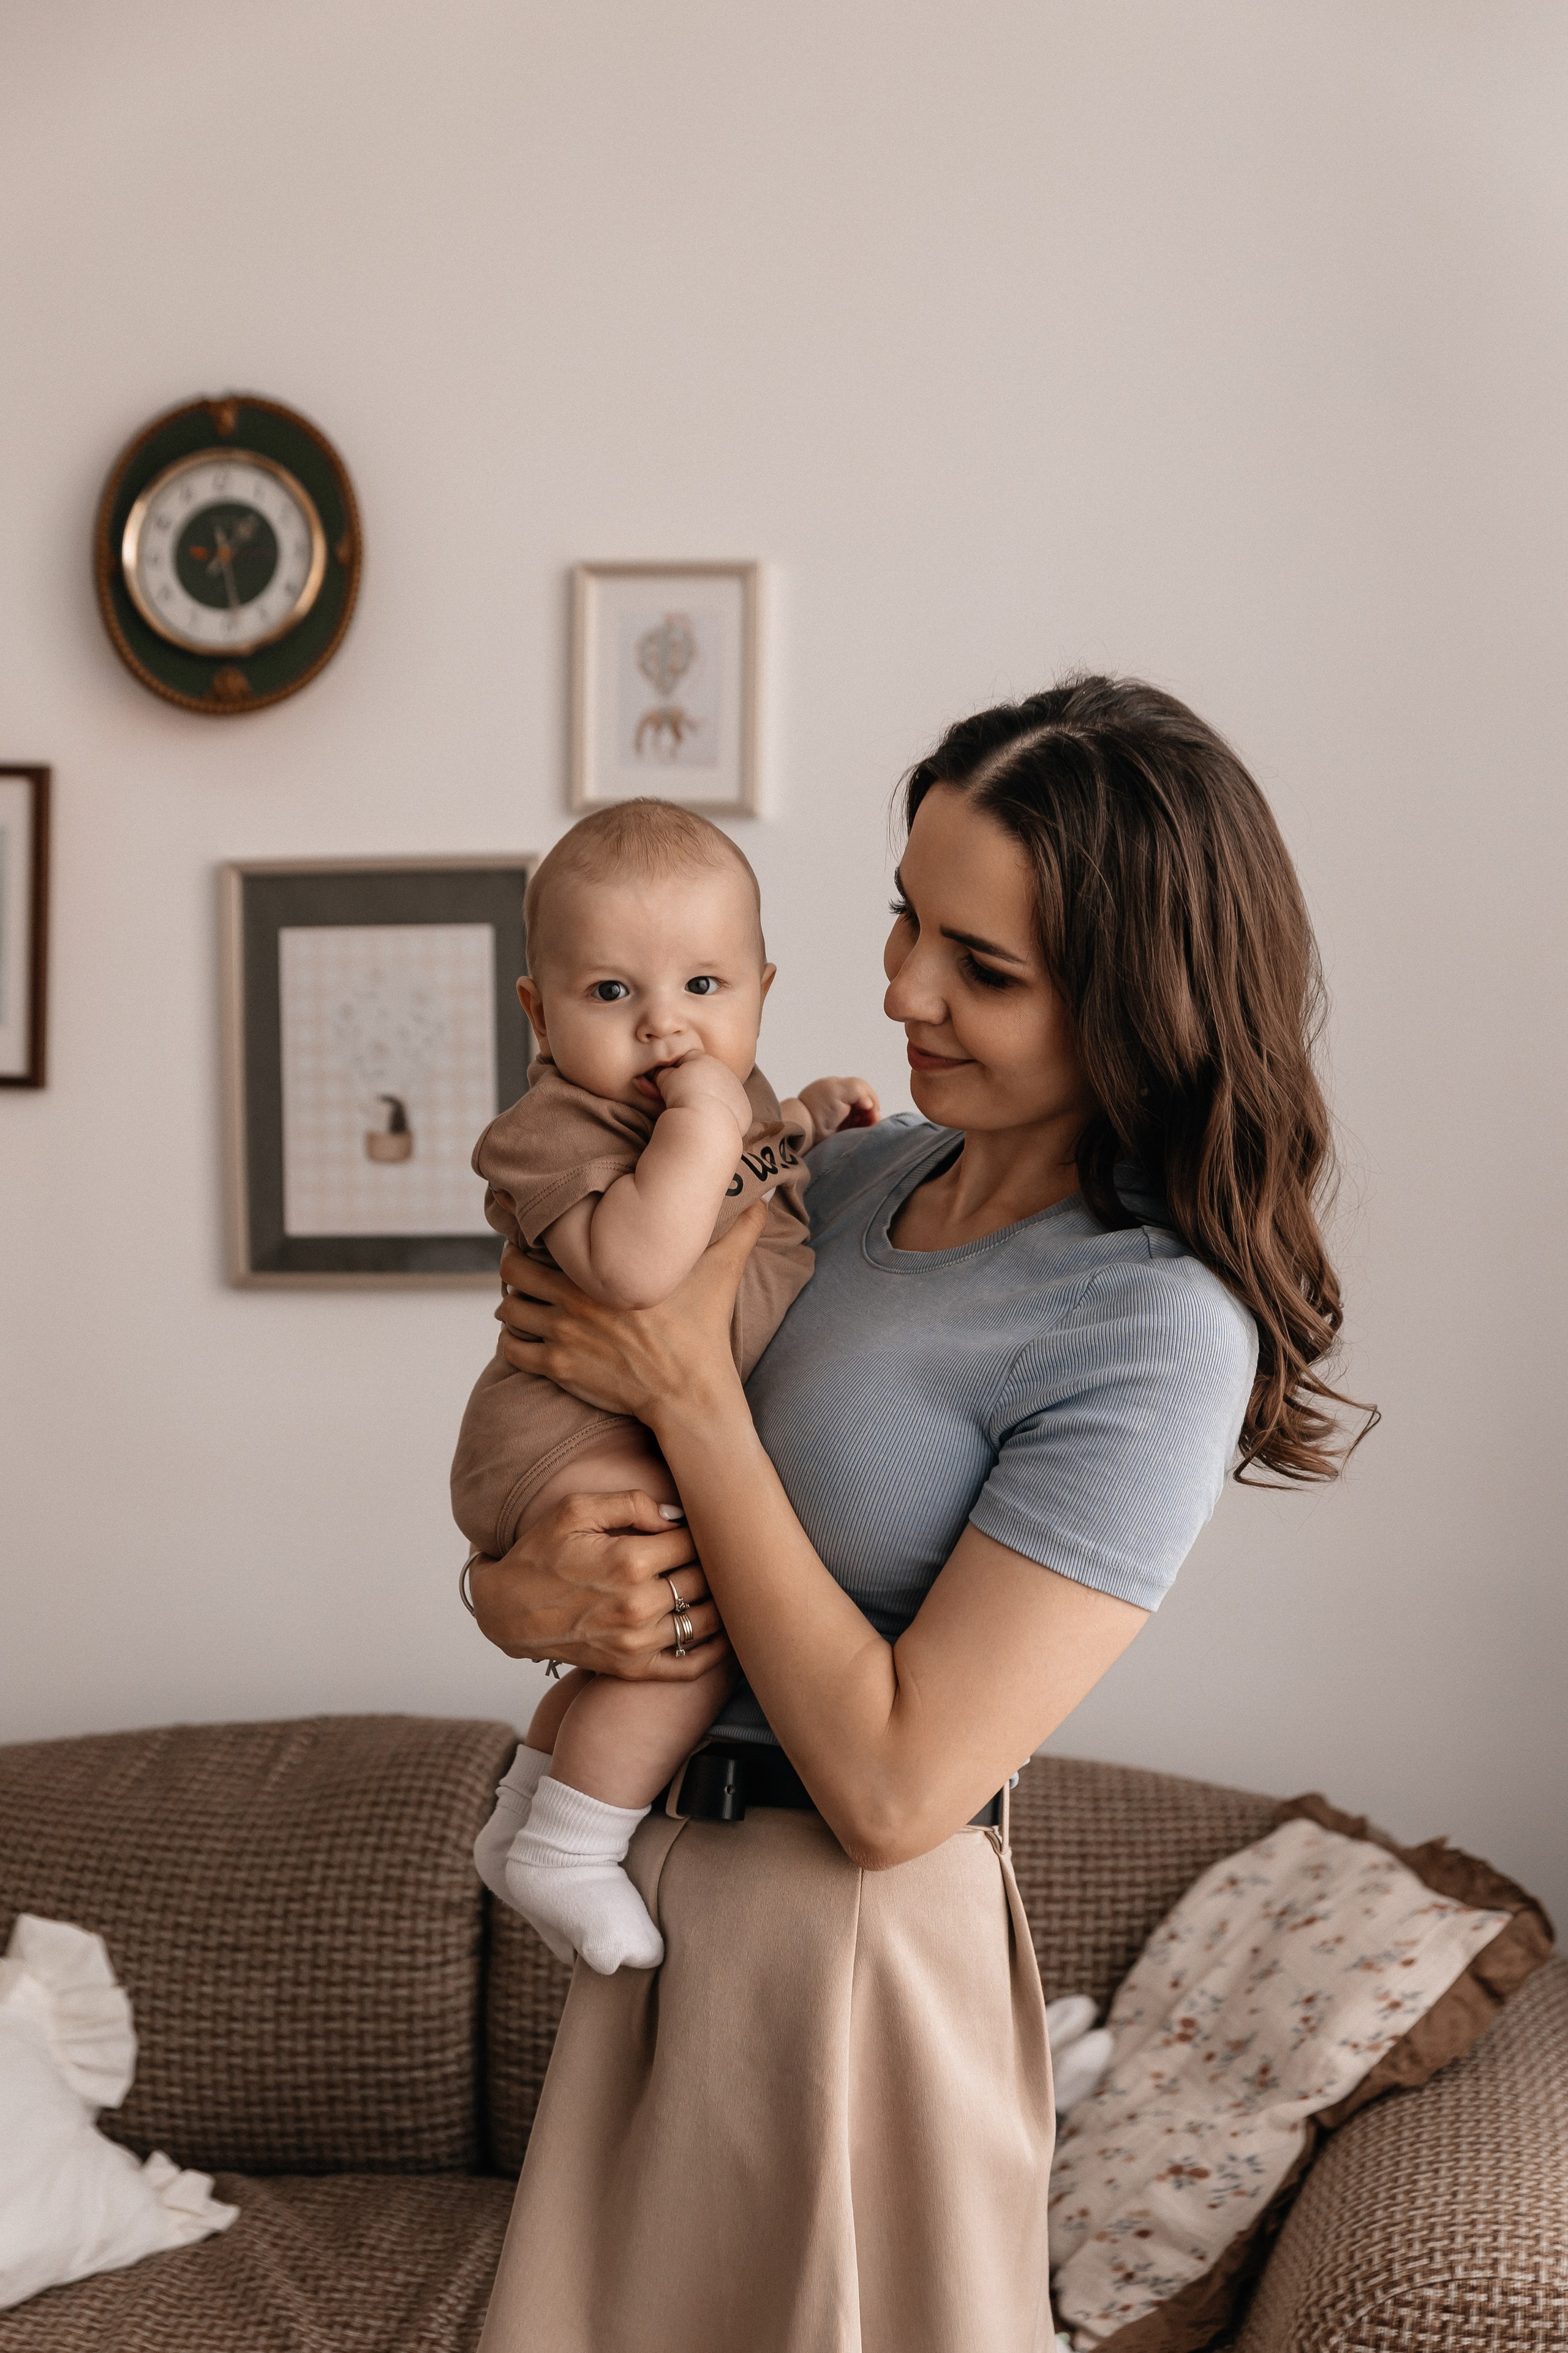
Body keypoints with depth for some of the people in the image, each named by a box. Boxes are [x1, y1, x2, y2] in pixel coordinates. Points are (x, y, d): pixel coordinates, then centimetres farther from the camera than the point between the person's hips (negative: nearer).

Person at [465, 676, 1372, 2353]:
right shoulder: (846, 1174, 0)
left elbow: (893, 1787, -24)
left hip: (855, 1942, -7)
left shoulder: (1155, 1332, -21)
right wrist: (515, 1593, -18)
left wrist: (689, 1388, -21)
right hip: (668, 1883, 7)